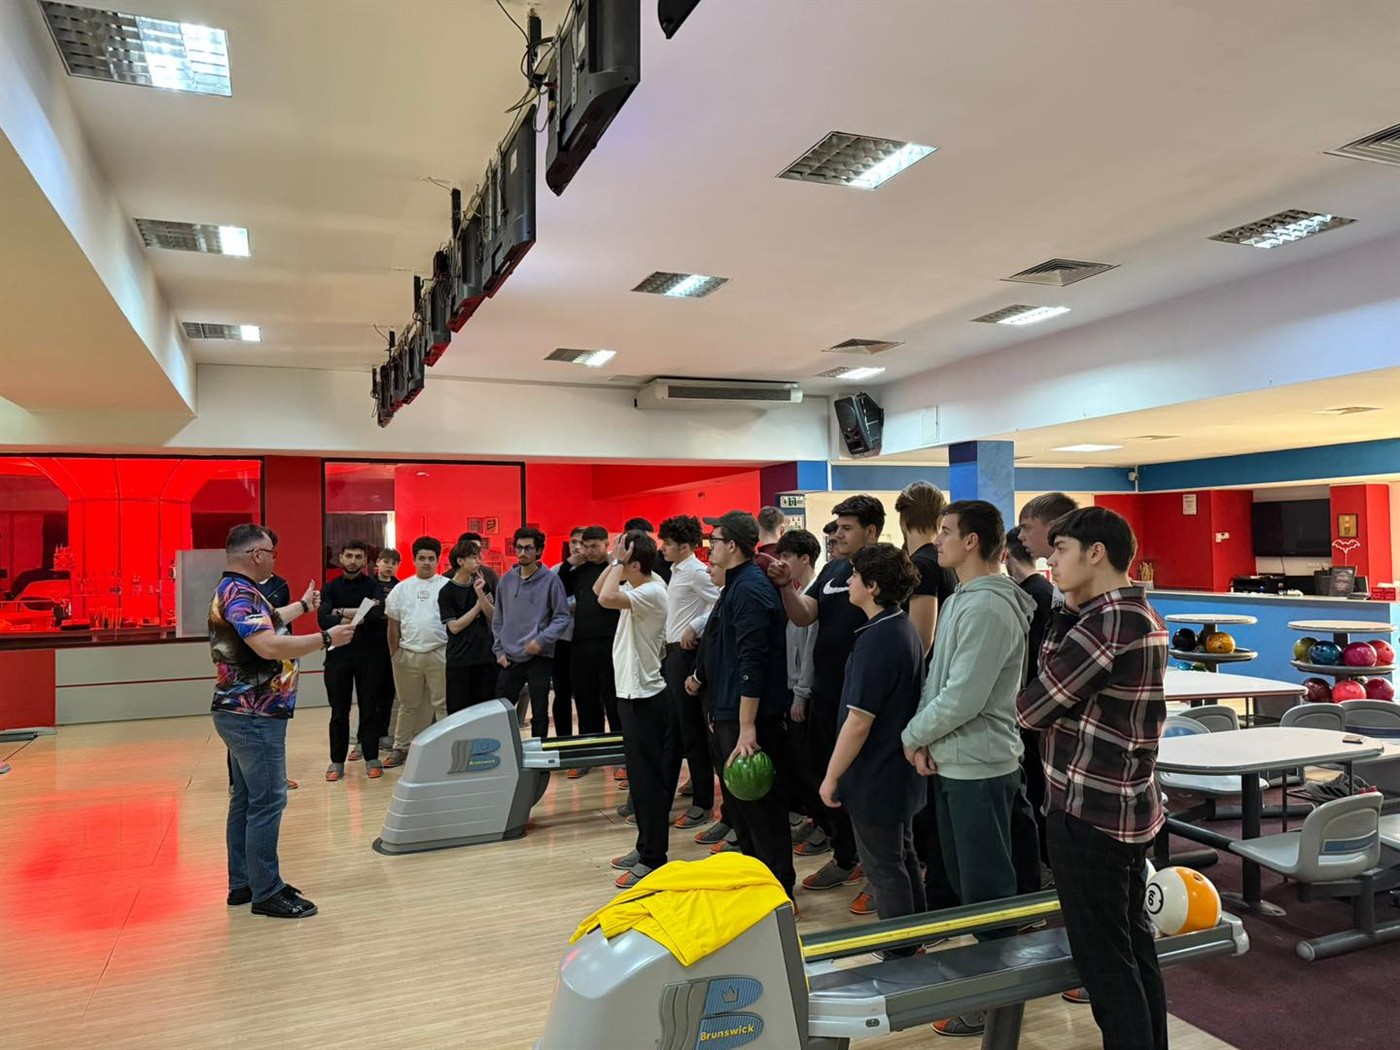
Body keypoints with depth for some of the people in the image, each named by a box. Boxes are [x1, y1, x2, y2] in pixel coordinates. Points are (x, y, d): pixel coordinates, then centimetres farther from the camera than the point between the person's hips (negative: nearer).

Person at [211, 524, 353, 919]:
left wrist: (303, 606, 46)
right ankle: (267, 893, 2)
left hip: (243, 714, 11)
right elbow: (269, 646, -32)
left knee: (246, 800, 15)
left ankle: (243, 884, 24)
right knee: (267, 802, -5)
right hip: (254, 717, -11)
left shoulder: (235, 591, 14)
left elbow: (267, 621, 33)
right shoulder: (240, 594, -20)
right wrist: (326, 638, -24)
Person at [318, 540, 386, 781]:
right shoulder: (330, 587, 7)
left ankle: (372, 759, 13)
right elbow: (323, 619, -10)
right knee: (339, 711, 6)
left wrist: (343, 612, -12)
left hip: (367, 654, -1)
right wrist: (359, 617, -17)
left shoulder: (372, 585, 4)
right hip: (338, 654, 1)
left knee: (369, 708, 4)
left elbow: (377, 613, -15)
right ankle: (337, 761, 16)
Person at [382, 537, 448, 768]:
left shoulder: (447, 587, 0)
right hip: (407, 654, 3)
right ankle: (400, 748, 22)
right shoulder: (401, 589, 10)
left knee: (444, 704, 2)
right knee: (408, 705, 13)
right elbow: (393, 624, 12)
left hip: (439, 653, -3)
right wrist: (394, 653, 8)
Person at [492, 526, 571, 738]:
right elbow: (498, 619, 12)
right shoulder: (507, 580, 6)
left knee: (540, 714, 7)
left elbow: (562, 617, -6)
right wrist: (499, 650, 5)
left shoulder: (550, 580, -6)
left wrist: (541, 640, -17)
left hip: (540, 658, -3)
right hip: (509, 659, 4)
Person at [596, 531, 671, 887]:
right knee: (639, 775, 17)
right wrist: (614, 561, 5)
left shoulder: (652, 592, -20)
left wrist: (619, 561, -21)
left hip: (644, 697, -10)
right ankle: (645, 847, 29)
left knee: (649, 778, -2)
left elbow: (606, 598, -35)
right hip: (631, 693, 10)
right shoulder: (637, 586, 8)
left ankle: (653, 860, 7)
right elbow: (599, 590, 20)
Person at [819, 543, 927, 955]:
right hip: (901, 767, 9)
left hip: (875, 776, -9)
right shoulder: (905, 628, 4)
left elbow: (859, 721, -25)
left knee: (884, 868, 7)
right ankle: (914, 939, 37)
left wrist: (831, 777, -16)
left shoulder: (876, 640, -26)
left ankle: (899, 956, 21)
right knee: (903, 856, 22)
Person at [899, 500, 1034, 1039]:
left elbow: (962, 699, -24)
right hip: (952, 763, 10)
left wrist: (911, 736, -10)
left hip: (979, 767, -10)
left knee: (987, 888, 4)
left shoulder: (988, 607, -21)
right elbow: (936, 677, 13)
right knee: (962, 878, 21)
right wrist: (925, 739, -1)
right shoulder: (961, 599, 11)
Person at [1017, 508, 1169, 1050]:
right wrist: (1069, 609, 2)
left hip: (1090, 812, -10)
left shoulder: (1107, 622, -22)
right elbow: (1055, 668, 10)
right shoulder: (1142, 616, 10)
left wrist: (1016, 707, 3)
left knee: (1105, 961, 3)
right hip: (1129, 806, 10)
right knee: (1134, 946, 20)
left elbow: (1033, 707, -18)